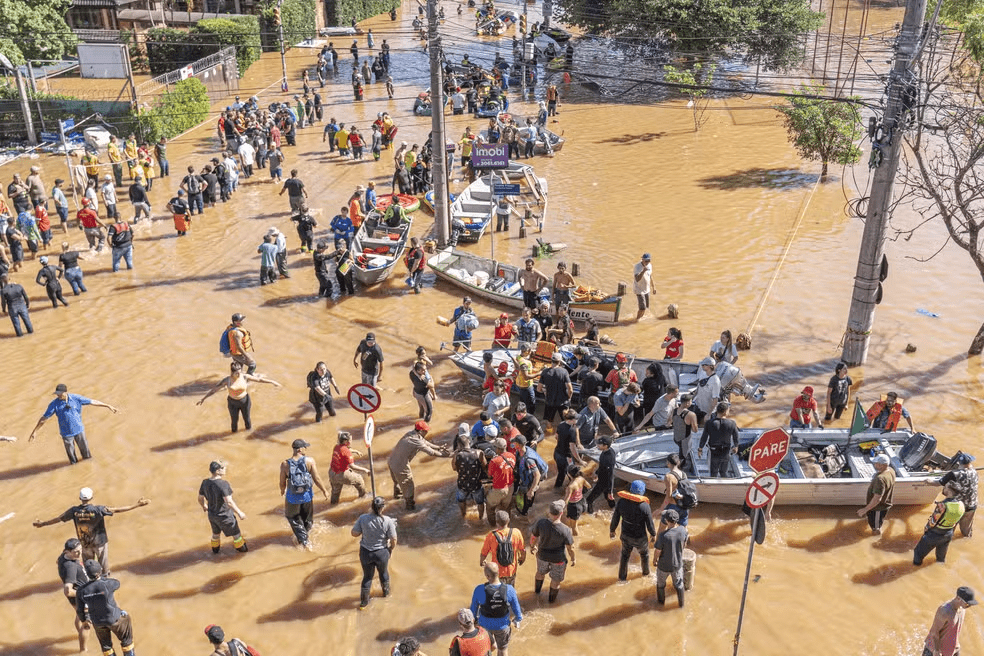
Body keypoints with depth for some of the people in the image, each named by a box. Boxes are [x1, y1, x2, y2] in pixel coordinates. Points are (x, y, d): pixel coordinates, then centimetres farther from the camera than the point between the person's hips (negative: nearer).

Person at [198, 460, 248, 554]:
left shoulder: (205, 483, -10)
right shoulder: (223, 484, -32)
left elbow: (200, 499, 4)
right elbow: (229, 502, -33)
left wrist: (204, 507, 25)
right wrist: (239, 513, -22)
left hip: (211, 514, 6)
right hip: (224, 516, -6)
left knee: (216, 533, 34)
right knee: (235, 533, 21)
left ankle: (215, 549, 55)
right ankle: (241, 548, 43)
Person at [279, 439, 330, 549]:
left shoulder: (285, 464, -14)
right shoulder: (310, 461, -16)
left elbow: (282, 483, -6)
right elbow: (317, 479, -12)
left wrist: (282, 491, 17)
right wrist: (324, 491, 2)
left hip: (293, 497, -1)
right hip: (307, 496, 1)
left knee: (293, 518, 22)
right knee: (307, 519, 26)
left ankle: (304, 541, 16)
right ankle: (307, 535, 47)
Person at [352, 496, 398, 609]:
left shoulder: (363, 519, -20)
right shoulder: (388, 521, -22)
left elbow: (354, 533, -10)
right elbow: (393, 540, -14)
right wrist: (391, 548, 7)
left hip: (365, 553, 1)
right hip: (382, 553, -1)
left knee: (367, 576, 20)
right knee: (383, 573, 27)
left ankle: (364, 601, 32)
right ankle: (386, 592, 52)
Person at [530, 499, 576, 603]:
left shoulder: (540, 523, -26)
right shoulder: (565, 530, -33)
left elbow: (533, 537, -9)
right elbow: (570, 548, -19)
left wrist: (532, 547, 13)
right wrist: (573, 558, 1)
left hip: (542, 555, 3)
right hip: (558, 559, -3)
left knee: (540, 572, 34)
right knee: (556, 579, 26)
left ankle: (537, 589, 59)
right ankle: (551, 598, 48)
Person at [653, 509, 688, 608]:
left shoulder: (663, 536, -36)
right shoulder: (683, 530, -22)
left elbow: (657, 552, -21)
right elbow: (684, 544, -2)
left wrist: (654, 560, 1)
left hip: (664, 566, -3)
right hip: (678, 564, 3)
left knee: (661, 583, 27)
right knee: (679, 584, 28)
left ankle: (661, 600, 49)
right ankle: (681, 603, 47)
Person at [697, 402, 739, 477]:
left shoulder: (709, 423, -16)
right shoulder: (731, 423, -14)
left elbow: (704, 437, -8)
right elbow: (736, 438, -1)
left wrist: (700, 449, 7)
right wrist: (735, 447, 20)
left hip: (713, 453, -1)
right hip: (725, 453, 1)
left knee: (714, 473, 15)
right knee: (724, 472, 20)